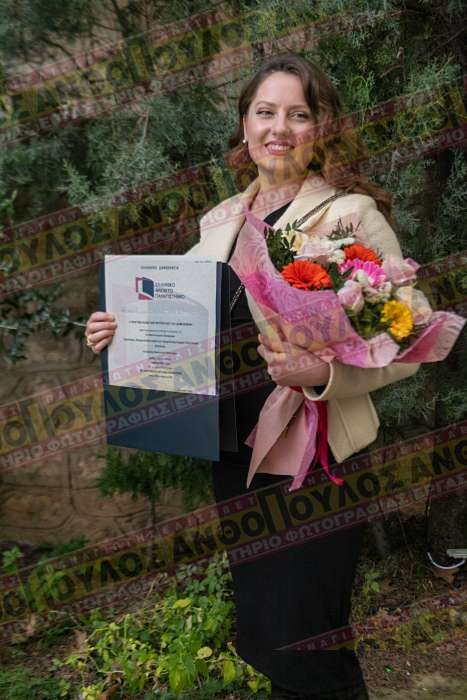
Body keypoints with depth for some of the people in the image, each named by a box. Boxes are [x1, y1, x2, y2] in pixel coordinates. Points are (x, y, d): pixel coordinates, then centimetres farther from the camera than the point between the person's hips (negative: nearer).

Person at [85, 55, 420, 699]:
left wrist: (320, 371, -29)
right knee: (255, 630, 21)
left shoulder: (354, 215, -9)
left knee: (300, 648, 4)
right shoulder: (221, 220, 9)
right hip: (232, 450, 6)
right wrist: (122, 331, 0)